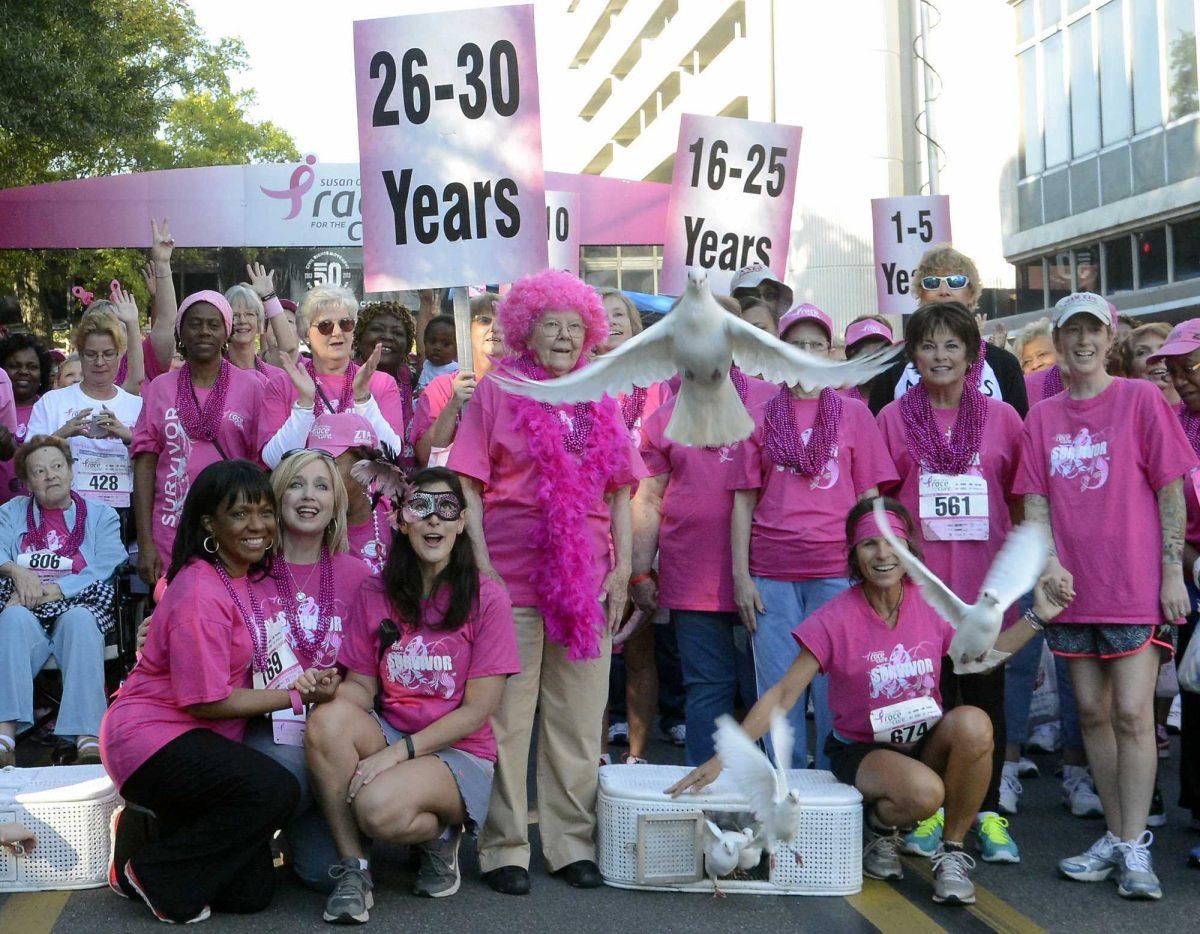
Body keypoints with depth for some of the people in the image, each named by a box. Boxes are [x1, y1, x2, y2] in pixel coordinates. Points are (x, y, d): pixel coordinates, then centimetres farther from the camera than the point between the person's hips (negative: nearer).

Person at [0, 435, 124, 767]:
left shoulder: (101, 515, 17)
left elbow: (104, 571, -1)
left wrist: (53, 591, -14)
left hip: (79, 606, -1)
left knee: (79, 620, -36)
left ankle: (88, 739, -49)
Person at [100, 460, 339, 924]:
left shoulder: (242, 578, 9)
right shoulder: (200, 593, -19)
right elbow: (209, 701, -20)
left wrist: (302, 679, -1)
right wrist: (299, 694, -13)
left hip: (199, 743, 9)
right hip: (150, 736, -9)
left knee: (253, 892, 1)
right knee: (275, 790, -31)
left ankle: (146, 830, 20)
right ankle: (150, 872, -11)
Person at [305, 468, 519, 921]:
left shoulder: (486, 599, -7)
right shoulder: (376, 594, 4)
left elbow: (478, 709, -10)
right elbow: (362, 685, 5)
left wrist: (399, 752, -19)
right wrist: (329, 692, -21)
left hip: (459, 753, -4)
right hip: (387, 738, 4)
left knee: (379, 807, -34)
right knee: (326, 721, -29)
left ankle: (440, 835, 3)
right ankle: (353, 870, -16)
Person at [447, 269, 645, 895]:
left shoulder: (600, 401, 14)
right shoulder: (497, 391, 3)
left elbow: (619, 491, 14)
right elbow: (468, 485, -1)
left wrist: (622, 567, 4)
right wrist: (480, 563, -10)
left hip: (586, 578, 4)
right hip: (513, 574, -4)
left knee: (579, 718, 9)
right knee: (506, 715, 1)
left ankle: (572, 841, 19)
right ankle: (504, 845, 12)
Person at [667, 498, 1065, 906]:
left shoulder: (932, 604, -5)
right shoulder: (835, 619, -15)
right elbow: (783, 695, -15)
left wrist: (1038, 617, -1)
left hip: (927, 744, 4)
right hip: (861, 750, -4)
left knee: (973, 723, -30)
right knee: (923, 792, -36)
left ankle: (952, 851, -10)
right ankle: (881, 828, 3)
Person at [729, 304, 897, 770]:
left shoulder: (854, 413, 9)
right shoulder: (760, 417, 10)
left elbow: (868, 499, 7)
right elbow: (744, 502, 8)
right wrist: (741, 576, 1)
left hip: (836, 569, -1)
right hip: (771, 574, 1)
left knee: (835, 688, 0)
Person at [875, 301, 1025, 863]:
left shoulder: (1002, 417, 7)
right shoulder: (894, 418, 6)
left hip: (984, 579, 1)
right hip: (918, 577, 0)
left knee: (984, 692, 4)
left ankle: (988, 813, 14)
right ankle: (931, 810, 14)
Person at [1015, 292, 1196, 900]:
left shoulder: (1140, 399, -1)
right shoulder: (1043, 417, 10)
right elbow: (1035, 501, 9)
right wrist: (1049, 561, -8)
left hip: (1136, 586, -4)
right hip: (1073, 588, 4)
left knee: (1132, 714, -7)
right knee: (1093, 713, 8)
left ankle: (1134, 848, 0)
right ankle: (1117, 836, 18)